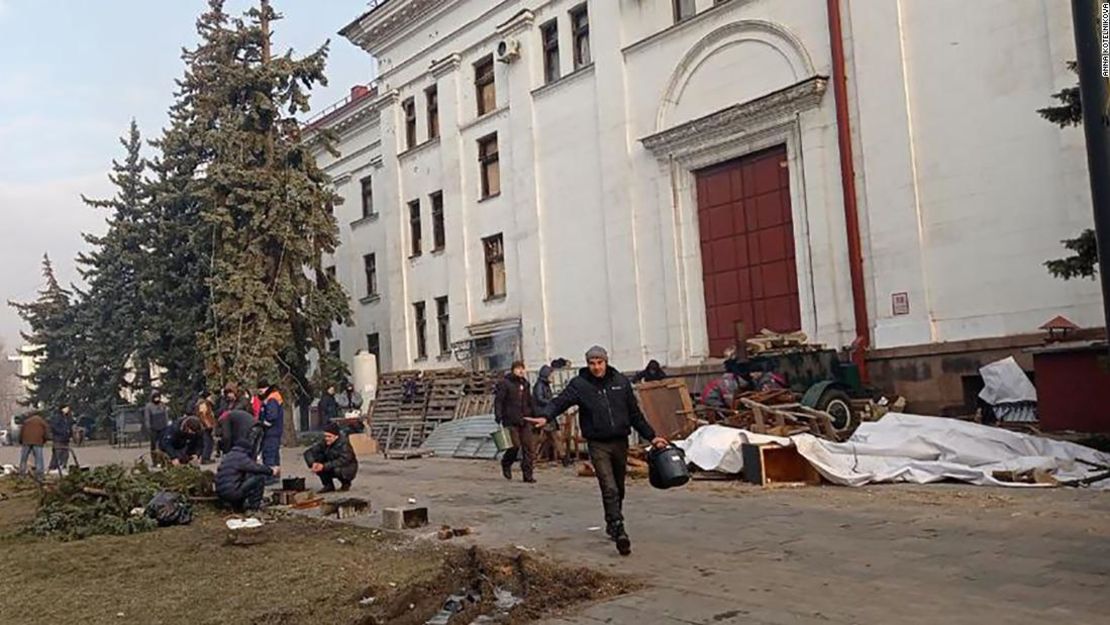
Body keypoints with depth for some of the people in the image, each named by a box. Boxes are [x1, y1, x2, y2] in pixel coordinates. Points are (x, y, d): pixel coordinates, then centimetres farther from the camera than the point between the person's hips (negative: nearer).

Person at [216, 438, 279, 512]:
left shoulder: (227, 456, 18)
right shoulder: (241, 457, -9)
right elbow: (257, 468, -12)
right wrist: (271, 471, 5)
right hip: (233, 494, -9)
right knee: (260, 477, -5)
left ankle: (238, 505, 23)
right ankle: (254, 504, 2)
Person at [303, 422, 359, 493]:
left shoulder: (343, 443, -25)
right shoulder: (324, 443, -10)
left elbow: (344, 460, -37)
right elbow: (308, 452, -11)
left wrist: (324, 466, -43)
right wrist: (313, 463, -32)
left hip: (348, 469, -6)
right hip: (332, 468, 6)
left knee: (337, 469, -38)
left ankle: (346, 484, -3)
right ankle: (329, 485, -3)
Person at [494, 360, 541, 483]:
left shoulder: (525, 383, 17)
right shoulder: (504, 384, -3)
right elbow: (498, 401, -7)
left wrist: (533, 417, 22)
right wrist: (498, 417, -16)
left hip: (525, 421, 6)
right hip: (511, 421, -6)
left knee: (530, 446, -3)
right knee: (515, 445, -9)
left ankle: (528, 473, 2)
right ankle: (506, 464, 21)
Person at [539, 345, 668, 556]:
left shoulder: (621, 382, 5)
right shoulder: (579, 384, -4)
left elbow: (635, 414, 11)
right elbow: (560, 401, -17)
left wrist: (651, 436, 12)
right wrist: (546, 416, -37)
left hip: (620, 442, 4)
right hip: (598, 445, -4)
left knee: (619, 488, 16)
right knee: (609, 489, -15)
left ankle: (611, 524, 35)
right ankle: (619, 531, -15)